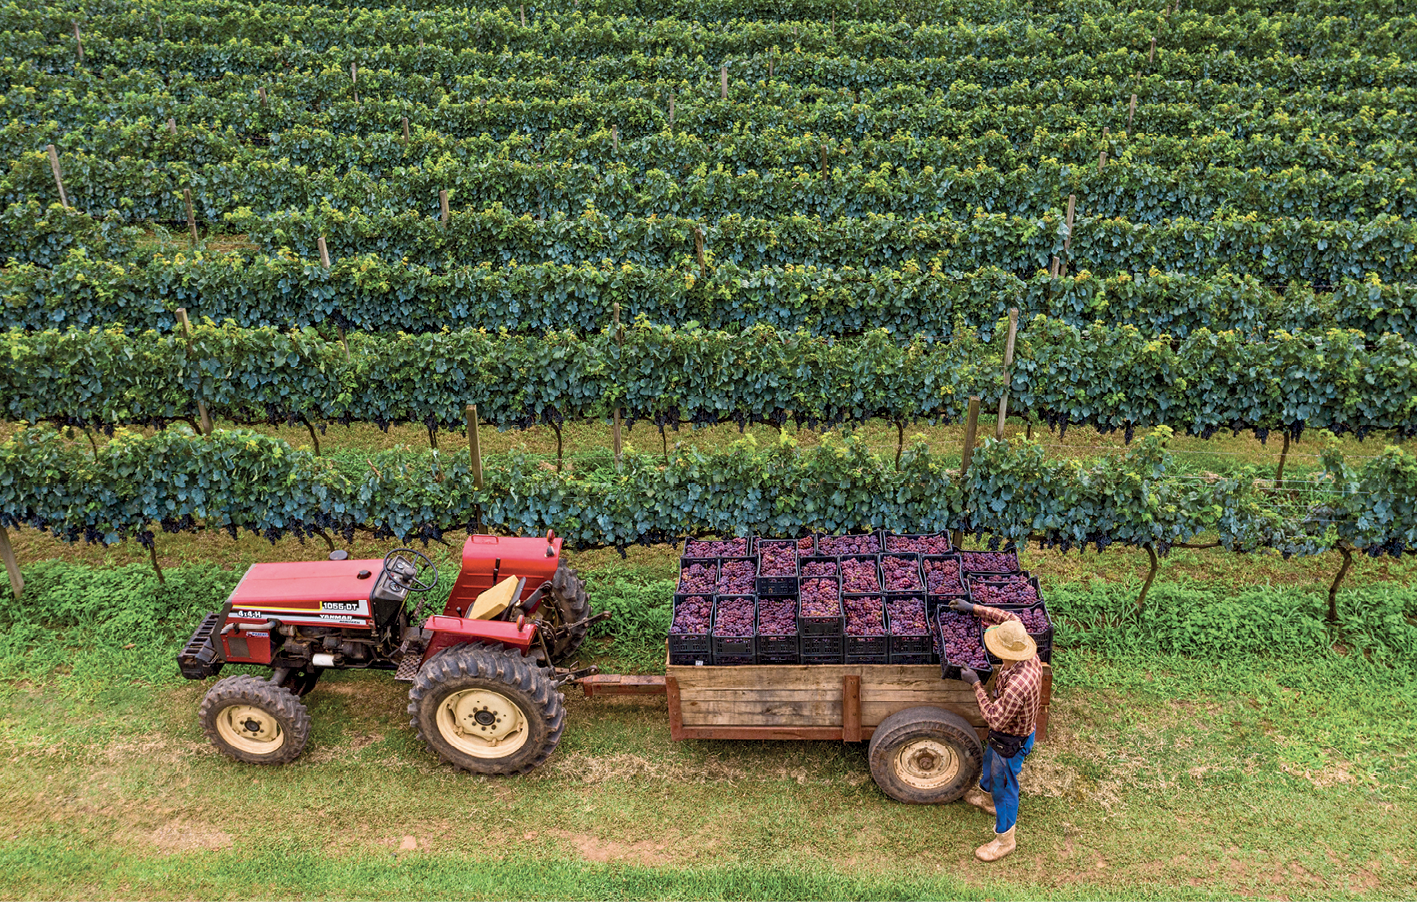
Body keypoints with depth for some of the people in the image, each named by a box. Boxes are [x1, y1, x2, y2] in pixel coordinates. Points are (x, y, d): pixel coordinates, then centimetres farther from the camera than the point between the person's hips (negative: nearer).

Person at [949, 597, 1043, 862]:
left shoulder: (1017, 685, -45)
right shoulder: (1029, 655, -20)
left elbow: (995, 719, -32)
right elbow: (1011, 619, -2)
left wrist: (976, 685, -27)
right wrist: (974, 608, -3)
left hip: (1011, 742, -9)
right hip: (1017, 729, 9)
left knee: (1004, 785, 14)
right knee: (990, 761, 33)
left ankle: (1004, 839, 37)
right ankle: (987, 797, 62)